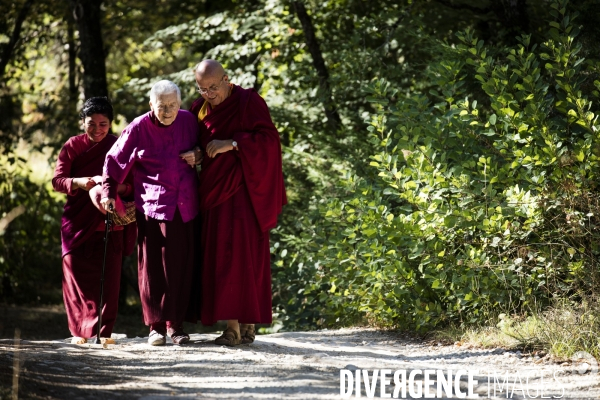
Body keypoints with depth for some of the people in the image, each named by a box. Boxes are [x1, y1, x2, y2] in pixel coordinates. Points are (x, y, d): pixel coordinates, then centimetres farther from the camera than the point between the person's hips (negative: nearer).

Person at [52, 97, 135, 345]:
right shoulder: (72, 146, 6)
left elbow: (133, 184, 5)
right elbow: (57, 181, 2)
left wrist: (120, 187, -17)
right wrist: (77, 182, -18)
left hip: (110, 222, 0)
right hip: (78, 222, 0)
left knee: (108, 277, -4)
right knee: (78, 276, -4)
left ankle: (103, 331, 1)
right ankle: (80, 331, 2)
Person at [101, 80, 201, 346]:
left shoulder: (188, 121, 4)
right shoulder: (139, 128, -5)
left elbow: (200, 148, 21)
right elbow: (114, 160, 2)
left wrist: (197, 156, -1)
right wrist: (108, 193, -2)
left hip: (184, 205, 3)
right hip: (152, 204, -2)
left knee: (182, 263, 2)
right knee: (153, 264, -3)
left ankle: (176, 323, 8)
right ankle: (156, 325, 2)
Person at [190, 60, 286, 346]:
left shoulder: (248, 101, -7)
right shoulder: (200, 108, 12)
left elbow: (269, 137, -15)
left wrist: (231, 144, -21)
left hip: (242, 191, -7)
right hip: (215, 191, 7)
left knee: (238, 251, -12)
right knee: (219, 254, 2)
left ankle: (236, 324, -15)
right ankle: (246, 323, 4)